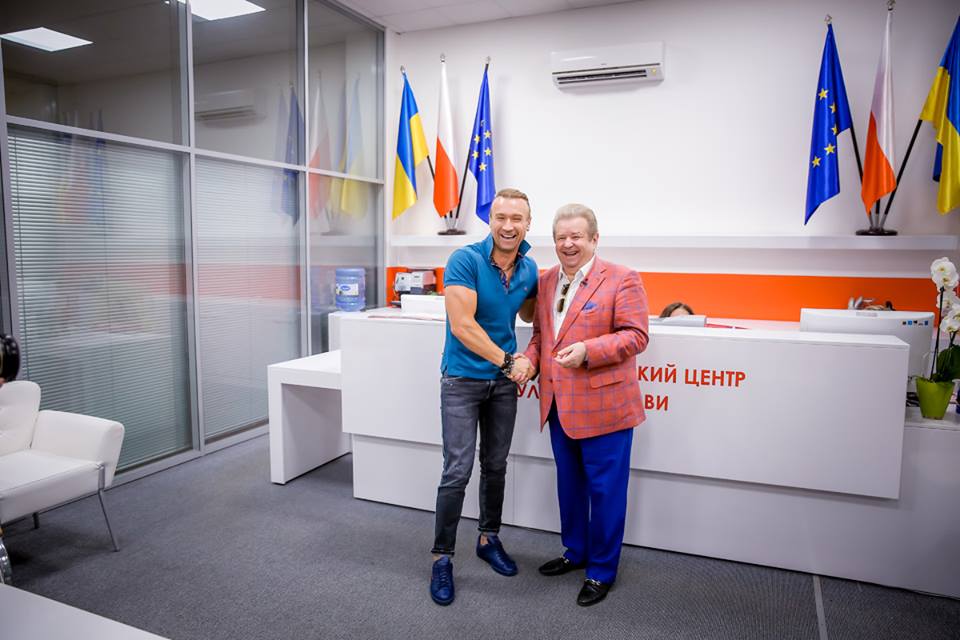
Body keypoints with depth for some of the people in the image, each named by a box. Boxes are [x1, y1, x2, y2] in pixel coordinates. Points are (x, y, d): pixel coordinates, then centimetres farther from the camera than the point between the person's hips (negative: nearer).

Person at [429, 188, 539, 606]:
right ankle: (442, 557, 13)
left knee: (496, 466, 15)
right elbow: (462, 325, -23)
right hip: (463, 379, -5)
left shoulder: (529, 269, 1)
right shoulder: (465, 260, -17)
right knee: (458, 471, -4)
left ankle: (489, 539, 35)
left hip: (503, 381, 5)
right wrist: (507, 359, -20)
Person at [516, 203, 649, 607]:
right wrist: (530, 358, -3)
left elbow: (636, 335, -14)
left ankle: (601, 570, 23)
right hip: (559, 405, 7)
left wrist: (588, 350, -27)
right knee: (569, 483, 20)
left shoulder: (622, 280, -9)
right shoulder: (546, 281, 11)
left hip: (603, 406, -6)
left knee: (604, 489, 5)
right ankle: (575, 552, 40)